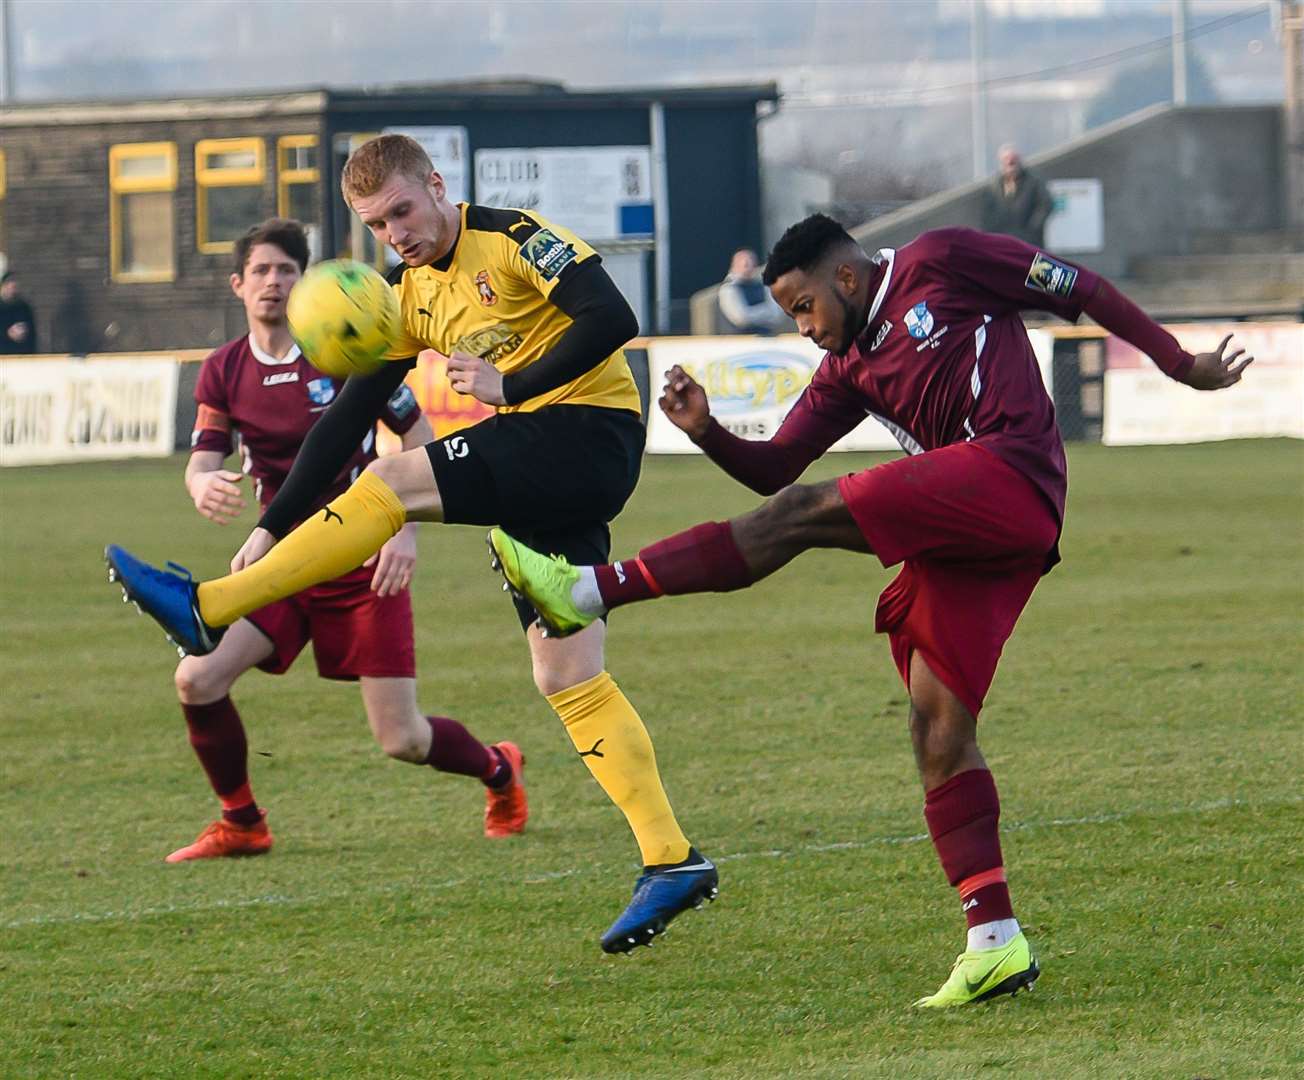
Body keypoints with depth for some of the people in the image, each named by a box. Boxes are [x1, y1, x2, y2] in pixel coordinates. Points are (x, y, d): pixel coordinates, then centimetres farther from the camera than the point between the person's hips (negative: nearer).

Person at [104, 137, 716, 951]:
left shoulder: (515, 239, -8)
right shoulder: (408, 299, 14)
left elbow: (612, 320, -19)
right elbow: (349, 416, 14)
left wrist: (513, 387, -20)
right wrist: (275, 528, 8)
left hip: (588, 432, -9)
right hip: (540, 474, 9)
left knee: (397, 481, -20)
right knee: (567, 679, 1)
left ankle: (205, 610, -17)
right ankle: (672, 861, 0)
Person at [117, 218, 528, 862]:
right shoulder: (223, 373, 2)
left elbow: (420, 440, -4)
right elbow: (201, 464, -2)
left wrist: (405, 532, -16)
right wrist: (203, 485, -29)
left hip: (365, 563, -4)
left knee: (402, 740, -7)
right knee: (197, 680, -18)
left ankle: (498, 771, 27)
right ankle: (241, 825, 3)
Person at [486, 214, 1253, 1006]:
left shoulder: (942, 265, 6)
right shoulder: (848, 369, 25)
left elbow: (1078, 287, 9)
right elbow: (774, 467, 22)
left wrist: (1179, 363, 11)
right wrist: (707, 432, 3)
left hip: (1012, 476, -9)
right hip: (960, 535, 9)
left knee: (805, 515, -17)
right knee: (939, 727, 1)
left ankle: (590, 590, -19)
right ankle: (996, 944, -1)